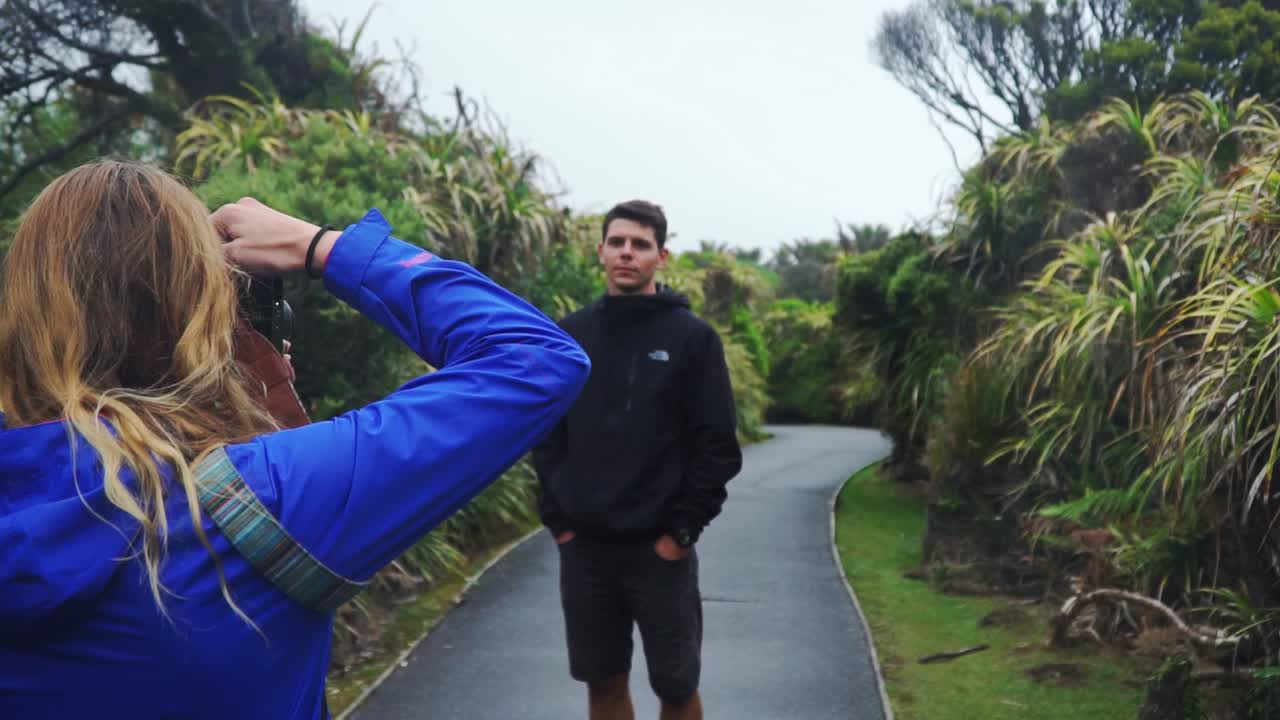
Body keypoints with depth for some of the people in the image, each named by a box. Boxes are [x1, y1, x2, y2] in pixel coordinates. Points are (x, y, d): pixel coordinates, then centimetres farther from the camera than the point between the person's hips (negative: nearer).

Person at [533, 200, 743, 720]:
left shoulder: (692, 337, -4)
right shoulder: (569, 335, 5)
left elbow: (718, 444, -7)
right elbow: (547, 435, 8)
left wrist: (683, 529, -10)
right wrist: (557, 518, 0)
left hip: (660, 550, -3)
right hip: (583, 547, 3)